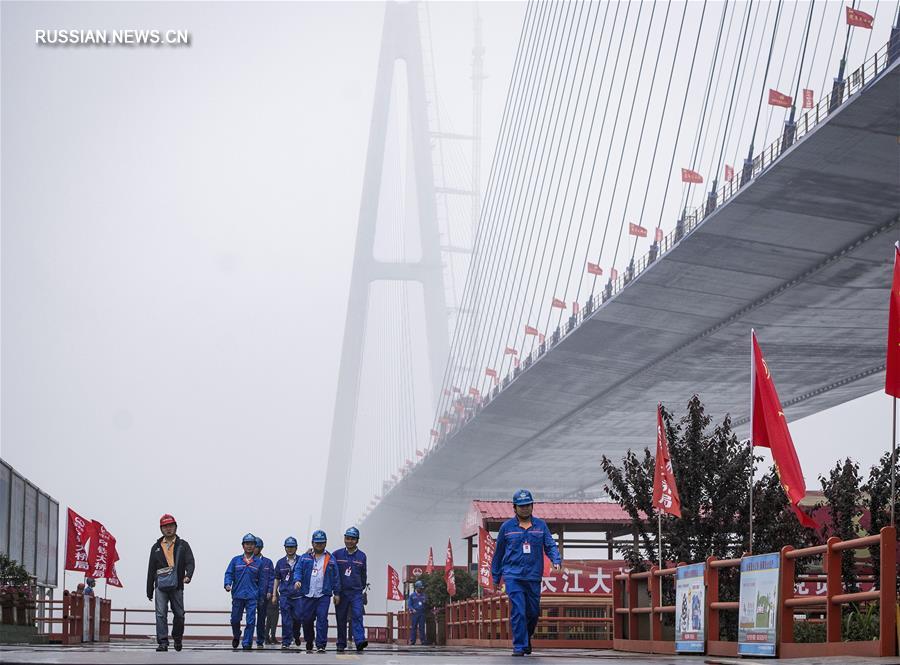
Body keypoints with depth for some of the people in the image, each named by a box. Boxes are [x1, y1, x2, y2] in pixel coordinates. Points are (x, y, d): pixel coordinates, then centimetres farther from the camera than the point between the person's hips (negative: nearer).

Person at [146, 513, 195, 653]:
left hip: (177, 586, -1)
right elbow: (151, 570, 15)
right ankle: (163, 642, -11)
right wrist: (149, 591, 12)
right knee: (161, 614, -10)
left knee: (179, 615, 6)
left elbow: (190, 562, -4)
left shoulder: (182, 545, 8)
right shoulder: (156, 547, 14)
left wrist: (188, 575, -26)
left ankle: (177, 638, 28)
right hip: (160, 586, 1)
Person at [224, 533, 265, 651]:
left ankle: (247, 643, -1)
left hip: (252, 596, -1)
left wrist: (261, 595, 4)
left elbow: (262, 580, 9)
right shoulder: (236, 560, 7)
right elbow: (229, 573, 6)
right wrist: (227, 584, -13)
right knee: (235, 619, 9)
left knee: (251, 621, -7)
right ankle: (236, 637, 35)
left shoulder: (258, 562, 6)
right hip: (237, 595, 1)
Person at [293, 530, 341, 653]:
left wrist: (337, 593, 5)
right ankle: (309, 644, 22)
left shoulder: (330, 559, 9)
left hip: (324, 595, -2)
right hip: (308, 595, 2)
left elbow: (336, 577, 10)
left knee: (322, 619, -12)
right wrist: (297, 580, -18)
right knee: (307, 620, 5)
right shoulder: (305, 558, 11)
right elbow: (298, 570, 3)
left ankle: (321, 645, -10)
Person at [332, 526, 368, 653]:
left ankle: (360, 641, -23)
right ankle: (341, 644, 11)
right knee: (341, 619, 4)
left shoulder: (361, 556, 7)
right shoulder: (337, 554, 2)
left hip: (356, 592, 0)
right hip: (341, 591, 0)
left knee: (357, 616, -14)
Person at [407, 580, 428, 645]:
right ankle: (412, 641, -1)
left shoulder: (424, 596, 15)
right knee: (413, 627, -3)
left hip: (422, 613, 2)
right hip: (414, 613, -2)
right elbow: (409, 604, 4)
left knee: (422, 627, -1)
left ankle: (423, 641, -2)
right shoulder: (412, 595, 7)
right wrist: (412, 609, -13)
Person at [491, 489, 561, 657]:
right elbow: (498, 553, 12)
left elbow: (550, 546, 6)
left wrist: (556, 561, -15)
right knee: (518, 612, -13)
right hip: (513, 575, -2)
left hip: (533, 576, 2)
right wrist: (496, 577, 14)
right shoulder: (507, 527, 6)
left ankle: (527, 639, 34)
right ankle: (519, 646, -9)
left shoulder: (540, 525, 10)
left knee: (533, 613, 9)